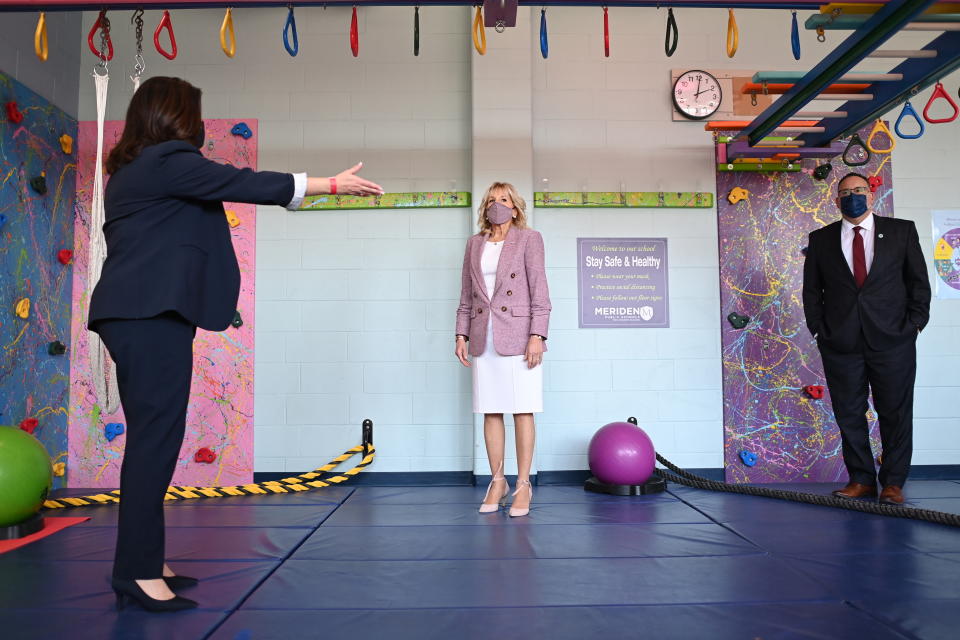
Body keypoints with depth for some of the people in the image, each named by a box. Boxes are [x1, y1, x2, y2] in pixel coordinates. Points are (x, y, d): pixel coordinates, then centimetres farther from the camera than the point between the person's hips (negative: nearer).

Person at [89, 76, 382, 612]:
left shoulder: (133, 169, 22)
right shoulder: (168, 159, -8)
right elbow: (241, 183, -8)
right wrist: (329, 183, -3)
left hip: (138, 314, 10)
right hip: (152, 315, -10)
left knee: (151, 438, 11)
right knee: (157, 438, -9)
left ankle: (142, 564, 16)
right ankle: (138, 573, -5)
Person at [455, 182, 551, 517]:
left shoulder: (529, 239, 4)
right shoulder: (474, 244, 16)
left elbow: (539, 291, -3)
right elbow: (466, 296, 15)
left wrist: (537, 336, -12)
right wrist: (462, 335, 6)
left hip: (517, 335, -4)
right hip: (483, 339, 4)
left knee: (522, 411, -1)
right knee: (490, 411, 6)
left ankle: (523, 485, 8)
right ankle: (497, 482, 17)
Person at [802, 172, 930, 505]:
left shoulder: (902, 231, 8)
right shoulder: (821, 239, 9)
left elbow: (919, 281, 7)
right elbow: (811, 290, 10)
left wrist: (914, 324, -2)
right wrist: (819, 329, 1)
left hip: (892, 340, -1)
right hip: (840, 342, 1)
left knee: (896, 412, 3)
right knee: (849, 414, 5)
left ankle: (893, 483, 14)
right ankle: (861, 480, 17)